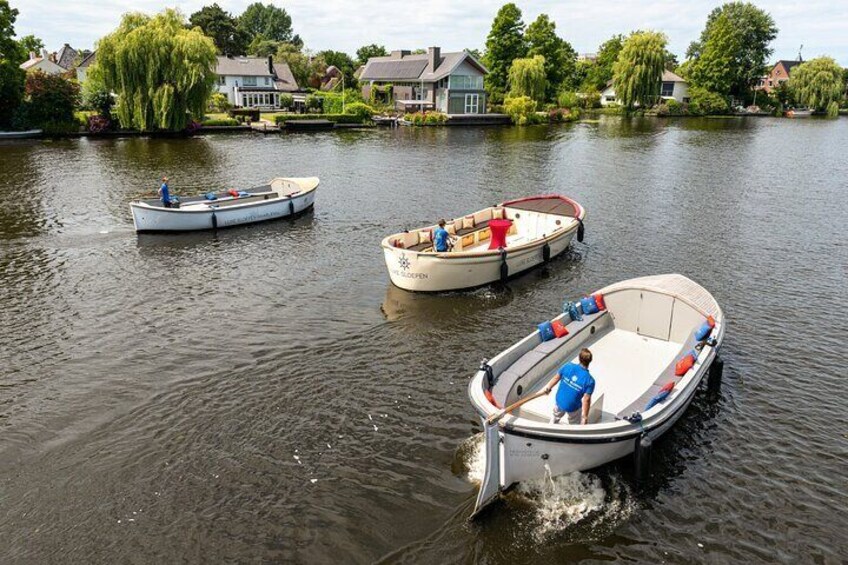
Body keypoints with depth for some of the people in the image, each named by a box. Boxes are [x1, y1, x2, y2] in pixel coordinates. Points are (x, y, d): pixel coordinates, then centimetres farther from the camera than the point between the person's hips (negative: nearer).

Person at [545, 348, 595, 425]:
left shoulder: (568, 367, -17)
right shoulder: (590, 381, -26)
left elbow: (556, 378, -3)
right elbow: (586, 400, -24)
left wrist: (548, 388, 15)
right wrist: (585, 417, -14)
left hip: (559, 402, 4)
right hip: (573, 408, -3)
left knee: (555, 417, 34)